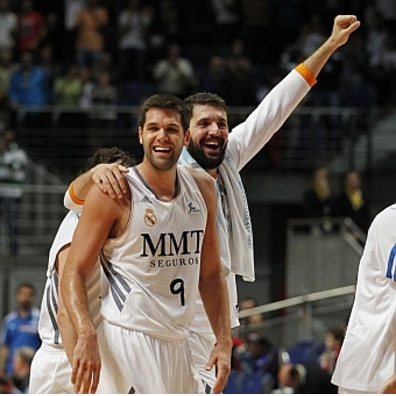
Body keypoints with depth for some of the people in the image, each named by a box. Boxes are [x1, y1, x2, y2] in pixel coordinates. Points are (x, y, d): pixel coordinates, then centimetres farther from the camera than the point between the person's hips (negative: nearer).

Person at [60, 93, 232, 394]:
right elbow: (74, 273, -11)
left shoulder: (202, 188, 10)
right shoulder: (114, 193, -9)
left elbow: (210, 274, 18)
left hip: (177, 343, 7)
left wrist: (224, 340, 9)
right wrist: (86, 335, -26)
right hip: (126, 340, -7)